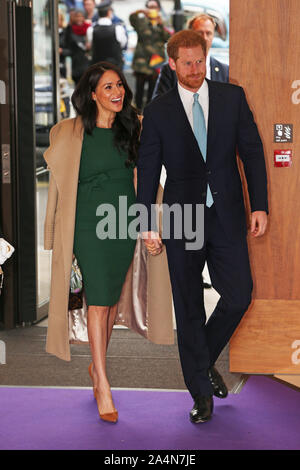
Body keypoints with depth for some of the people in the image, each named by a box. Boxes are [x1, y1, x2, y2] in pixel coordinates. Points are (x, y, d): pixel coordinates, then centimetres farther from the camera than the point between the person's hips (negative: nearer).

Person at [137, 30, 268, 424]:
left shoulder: (232, 97, 3)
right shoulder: (158, 112, 0)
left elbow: (252, 152, 5)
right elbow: (148, 170, 3)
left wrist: (260, 206, -2)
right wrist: (147, 224, 0)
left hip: (227, 217, 1)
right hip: (182, 220, -1)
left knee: (238, 297, -2)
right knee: (189, 308, 5)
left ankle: (204, 361, 25)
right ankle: (201, 391, 17)